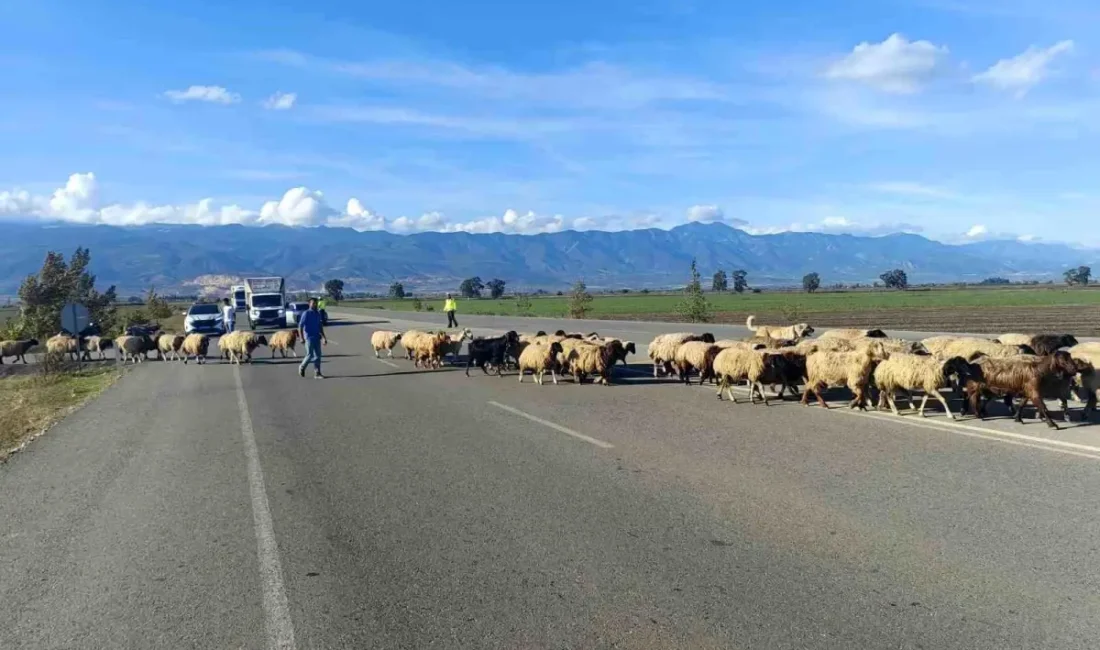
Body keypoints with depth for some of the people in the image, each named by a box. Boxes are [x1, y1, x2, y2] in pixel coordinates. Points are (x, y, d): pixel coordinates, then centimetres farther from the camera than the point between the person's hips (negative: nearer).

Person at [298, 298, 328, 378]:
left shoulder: (318, 314, 12)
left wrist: (324, 337, 15)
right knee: (310, 355, -5)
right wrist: (302, 338, -17)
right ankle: (302, 367, 21)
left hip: (317, 337, 6)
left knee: (318, 355, 1)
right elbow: (300, 326, -10)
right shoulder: (306, 313, -7)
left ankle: (317, 373, 4)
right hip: (309, 337, -6)